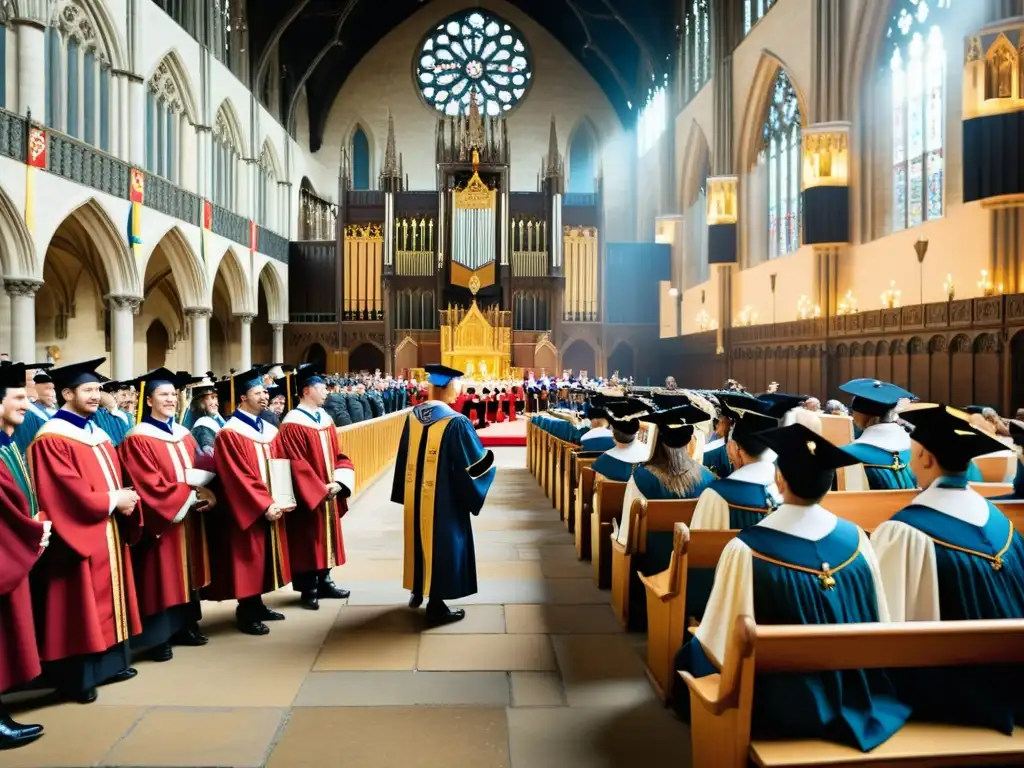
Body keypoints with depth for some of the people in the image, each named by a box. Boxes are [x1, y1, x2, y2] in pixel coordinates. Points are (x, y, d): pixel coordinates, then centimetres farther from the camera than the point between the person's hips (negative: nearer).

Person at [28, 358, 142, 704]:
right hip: (80, 533, -9)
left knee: (107, 598, 15)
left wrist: (125, 498, -6)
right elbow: (70, 493, -20)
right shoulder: (51, 439, -14)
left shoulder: (98, 434, 14)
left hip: (109, 531, 9)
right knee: (80, 608, -2)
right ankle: (77, 677, 8)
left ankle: (110, 662, 26)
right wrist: (113, 501, -16)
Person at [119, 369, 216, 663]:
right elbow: (151, 485, -17)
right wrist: (190, 496, -17)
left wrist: (206, 494, -10)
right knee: (162, 577, -1)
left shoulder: (184, 435, 12)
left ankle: (185, 627, 24)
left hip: (190, 518, 7)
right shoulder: (137, 440, -11)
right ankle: (158, 637, 9)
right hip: (162, 520, -7)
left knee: (187, 573, 13)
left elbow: (202, 471, 11)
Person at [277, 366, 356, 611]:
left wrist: (339, 482, -7)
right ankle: (309, 589, 13)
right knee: (308, 540, 2)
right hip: (308, 496, -8)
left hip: (329, 494, 8)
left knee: (327, 537, 15)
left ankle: (324, 581, 27)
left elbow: (338, 455, 9)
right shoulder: (292, 425, -15)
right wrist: (320, 489, -19)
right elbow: (296, 464, -19)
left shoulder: (325, 418, 9)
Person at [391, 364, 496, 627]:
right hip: (443, 499, -6)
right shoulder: (456, 422, -22)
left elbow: (404, 457, 9)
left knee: (419, 540, 22)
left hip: (415, 496, 6)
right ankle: (436, 606, 15)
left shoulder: (412, 416, -2)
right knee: (441, 545, 6)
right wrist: (490, 458, 6)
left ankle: (417, 592, 37)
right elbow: (477, 461, -15)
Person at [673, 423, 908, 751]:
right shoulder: (855, 538, -11)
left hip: (780, 707, -5)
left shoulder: (747, 549, -27)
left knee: (694, 655, 20)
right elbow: (880, 625, 3)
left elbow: (719, 641, -18)